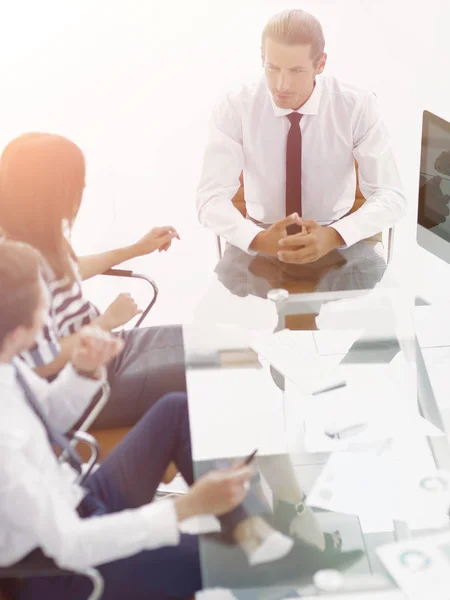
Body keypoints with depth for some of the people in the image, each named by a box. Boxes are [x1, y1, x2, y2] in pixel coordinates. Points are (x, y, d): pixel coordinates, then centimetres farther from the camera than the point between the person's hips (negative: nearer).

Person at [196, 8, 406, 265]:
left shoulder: (358, 106, -11)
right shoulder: (234, 109, -10)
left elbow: (390, 196, -12)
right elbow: (211, 197, -13)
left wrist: (334, 235, -31)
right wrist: (257, 239, -33)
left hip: (336, 242, 1)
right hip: (262, 246, 0)